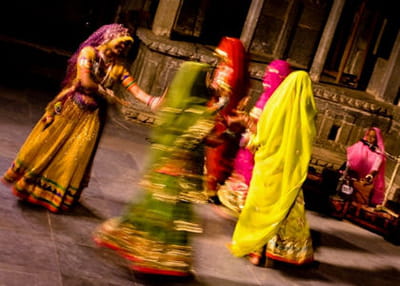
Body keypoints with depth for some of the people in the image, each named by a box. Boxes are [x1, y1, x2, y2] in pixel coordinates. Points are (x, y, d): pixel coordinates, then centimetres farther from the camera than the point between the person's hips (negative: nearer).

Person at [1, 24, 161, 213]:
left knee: (77, 156, 3)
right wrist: (109, 95, -11)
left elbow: (134, 88, -8)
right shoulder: (88, 53, -8)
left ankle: (58, 196, 18)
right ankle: (28, 185, 25)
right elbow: (85, 82, -19)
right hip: (71, 108, -3)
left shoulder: (118, 66, 4)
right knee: (48, 146, 6)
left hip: (92, 115, 3)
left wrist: (151, 101, -25)